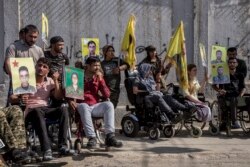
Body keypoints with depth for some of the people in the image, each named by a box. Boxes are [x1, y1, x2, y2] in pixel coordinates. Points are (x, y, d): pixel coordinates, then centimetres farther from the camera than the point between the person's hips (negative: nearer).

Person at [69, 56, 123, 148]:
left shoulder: (98, 78, 14)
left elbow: (107, 95, 4)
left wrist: (101, 80, -5)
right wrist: (71, 100, -13)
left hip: (95, 106, 3)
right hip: (82, 105, -3)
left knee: (109, 104, -25)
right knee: (84, 106, -37)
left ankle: (110, 136, -33)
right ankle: (91, 137, -40)